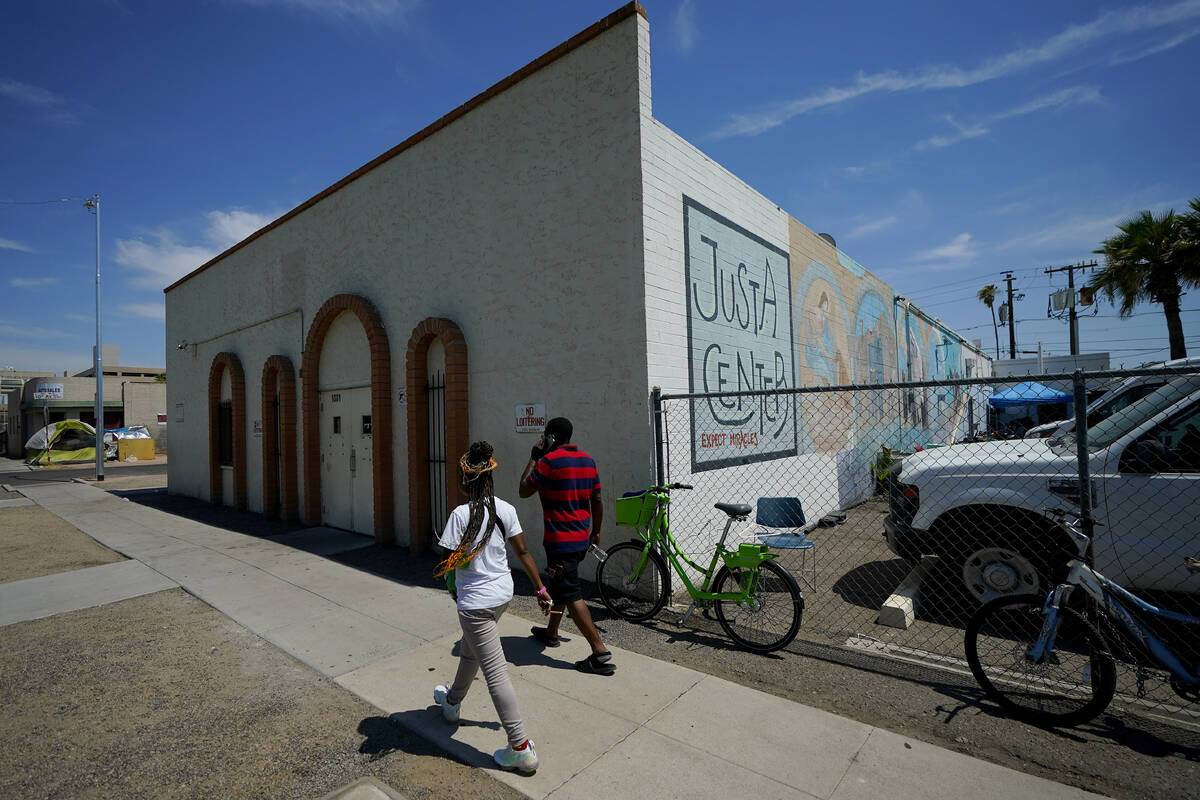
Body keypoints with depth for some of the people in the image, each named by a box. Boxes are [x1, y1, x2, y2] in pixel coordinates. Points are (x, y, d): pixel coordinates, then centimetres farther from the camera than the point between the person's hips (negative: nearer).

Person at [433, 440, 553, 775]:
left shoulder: (461, 514, -21)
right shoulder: (506, 509, -5)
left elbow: (448, 564, -18)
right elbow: (523, 552, 0)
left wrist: (439, 572, 6)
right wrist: (541, 589, 7)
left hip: (475, 602, -7)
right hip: (503, 592, 7)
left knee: (495, 672, 2)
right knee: (469, 650, 30)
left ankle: (521, 748, 9)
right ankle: (453, 702, 56)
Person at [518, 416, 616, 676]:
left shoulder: (549, 461, -15)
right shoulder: (588, 460, 6)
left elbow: (524, 490, -6)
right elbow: (597, 500, 10)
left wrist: (533, 458, 0)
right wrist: (596, 530, 21)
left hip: (560, 540, -8)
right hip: (582, 539, 8)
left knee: (571, 595, -4)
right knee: (560, 585, 25)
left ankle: (600, 653, -5)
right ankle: (551, 632, 41)